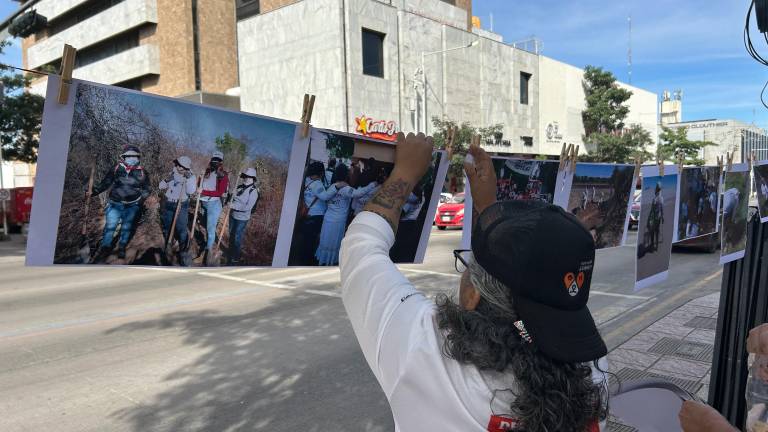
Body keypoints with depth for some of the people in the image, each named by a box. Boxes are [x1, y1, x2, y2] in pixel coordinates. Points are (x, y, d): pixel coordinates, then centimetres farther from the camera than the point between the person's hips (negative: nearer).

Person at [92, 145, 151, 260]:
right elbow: (105, 183, 3)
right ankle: (105, 247, 12)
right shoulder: (116, 169, -3)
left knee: (126, 227, 11)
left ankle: (122, 248, 27)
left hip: (131, 206, 1)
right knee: (110, 225, -2)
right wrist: (93, 191, -10)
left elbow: (146, 189, 11)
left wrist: (141, 199, -2)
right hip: (115, 204, -1)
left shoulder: (142, 172, 0)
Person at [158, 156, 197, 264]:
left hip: (181, 206, -5)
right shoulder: (172, 174, 5)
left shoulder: (191, 177, -8)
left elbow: (191, 191, -21)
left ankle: (183, 253, -3)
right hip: (168, 205, 5)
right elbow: (161, 186, 6)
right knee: (166, 228, 16)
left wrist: (188, 178, -29)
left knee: (182, 229, -12)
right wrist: (166, 180, -15)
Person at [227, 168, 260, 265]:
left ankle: (236, 258, 17)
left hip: (242, 218, -7)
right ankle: (230, 253, 39)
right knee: (231, 235, 20)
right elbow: (232, 197, 12)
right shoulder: (240, 186, 0)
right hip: (233, 215, 7)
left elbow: (248, 207, -25)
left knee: (237, 237, 2)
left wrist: (235, 206, -26)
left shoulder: (253, 191, -19)